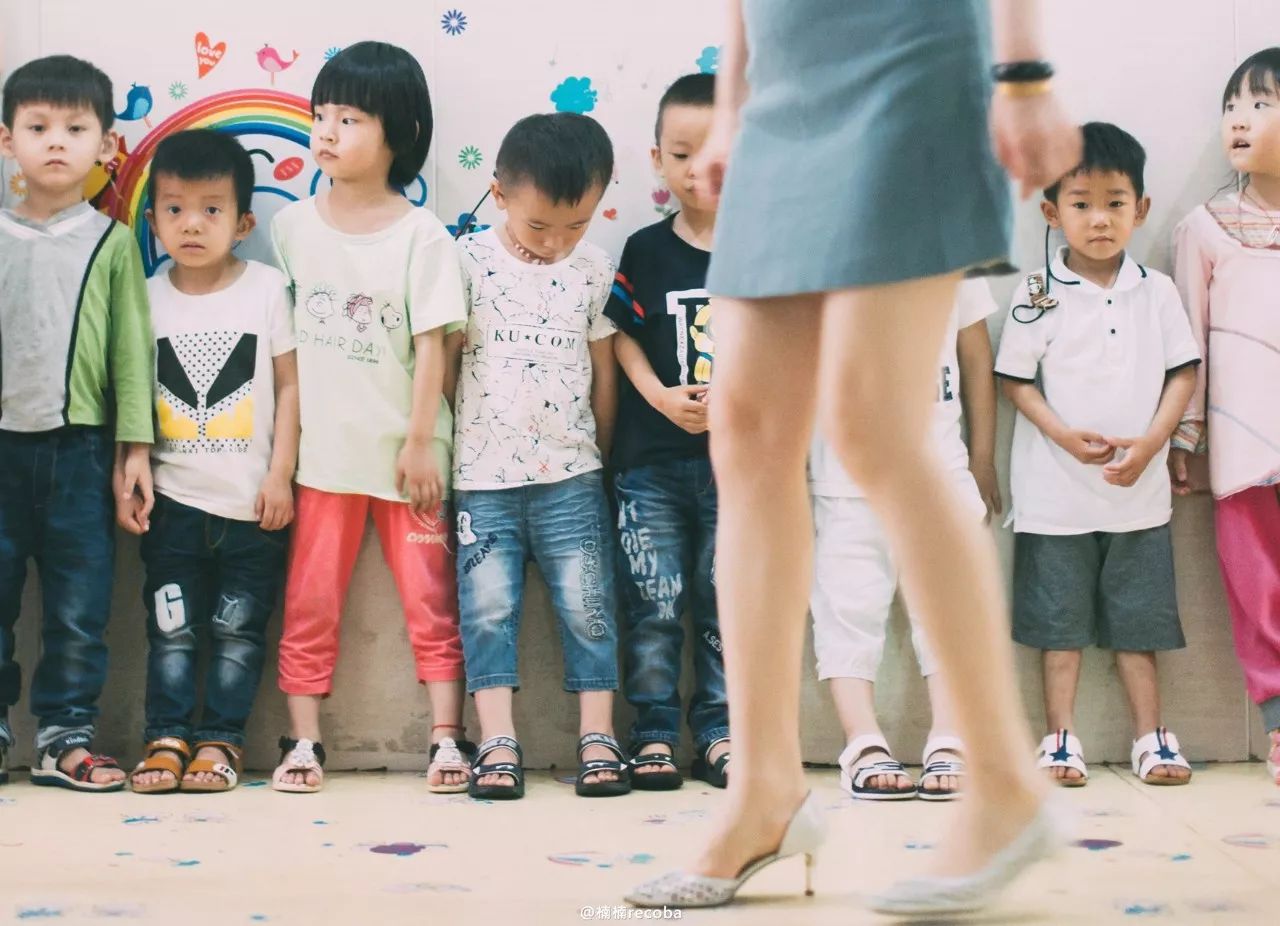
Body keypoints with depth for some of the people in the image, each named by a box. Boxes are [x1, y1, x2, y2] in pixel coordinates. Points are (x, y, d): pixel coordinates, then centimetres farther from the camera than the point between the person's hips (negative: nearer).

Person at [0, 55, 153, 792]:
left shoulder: (112, 242, 4)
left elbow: (132, 346, 3)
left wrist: (135, 447, -2)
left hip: (80, 446, -1)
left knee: (80, 604, 2)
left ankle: (66, 737, 11)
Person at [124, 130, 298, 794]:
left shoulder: (266, 289, -1)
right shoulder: (146, 298, 2)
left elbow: (289, 385, 1)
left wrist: (280, 473, -4)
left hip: (253, 501, -1)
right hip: (174, 498, 1)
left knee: (238, 627, 4)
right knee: (171, 626, 2)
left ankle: (221, 739, 12)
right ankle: (168, 738, 8)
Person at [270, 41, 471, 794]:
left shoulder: (421, 235, -7)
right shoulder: (293, 227, 2)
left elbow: (431, 345, -7)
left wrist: (420, 442, -10)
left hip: (403, 450, -3)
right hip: (324, 449, 3)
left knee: (431, 602, 2)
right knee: (309, 605, 6)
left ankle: (448, 739, 7)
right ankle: (304, 741, 12)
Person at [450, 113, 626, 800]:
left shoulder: (594, 270, 3)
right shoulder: (469, 261, -3)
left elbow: (603, 370, 10)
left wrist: (600, 453, 11)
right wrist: (437, 445, 1)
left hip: (571, 475, 1)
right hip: (484, 474, -1)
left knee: (587, 606, 0)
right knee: (488, 606, -2)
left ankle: (597, 737, 5)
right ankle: (498, 743, 0)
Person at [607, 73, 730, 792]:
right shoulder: (646, 252, 4)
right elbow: (624, 336, 2)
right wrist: (660, 395, -13)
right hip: (652, 461, 0)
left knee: (727, 601, 5)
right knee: (655, 604, 1)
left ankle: (719, 733, 15)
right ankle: (654, 733, 10)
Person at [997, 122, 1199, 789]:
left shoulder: (1156, 292, 4)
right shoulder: (1039, 294, -3)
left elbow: (1183, 373, 4)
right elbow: (1016, 378, -3)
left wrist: (1151, 441, -11)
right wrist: (1065, 435, -16)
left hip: (1138, 488, 2)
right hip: (1055, 490, -2)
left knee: (1138, 615, 7)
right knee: (1060, 618, 4)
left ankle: (1150, 736, 14)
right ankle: (1061, 738, 10)